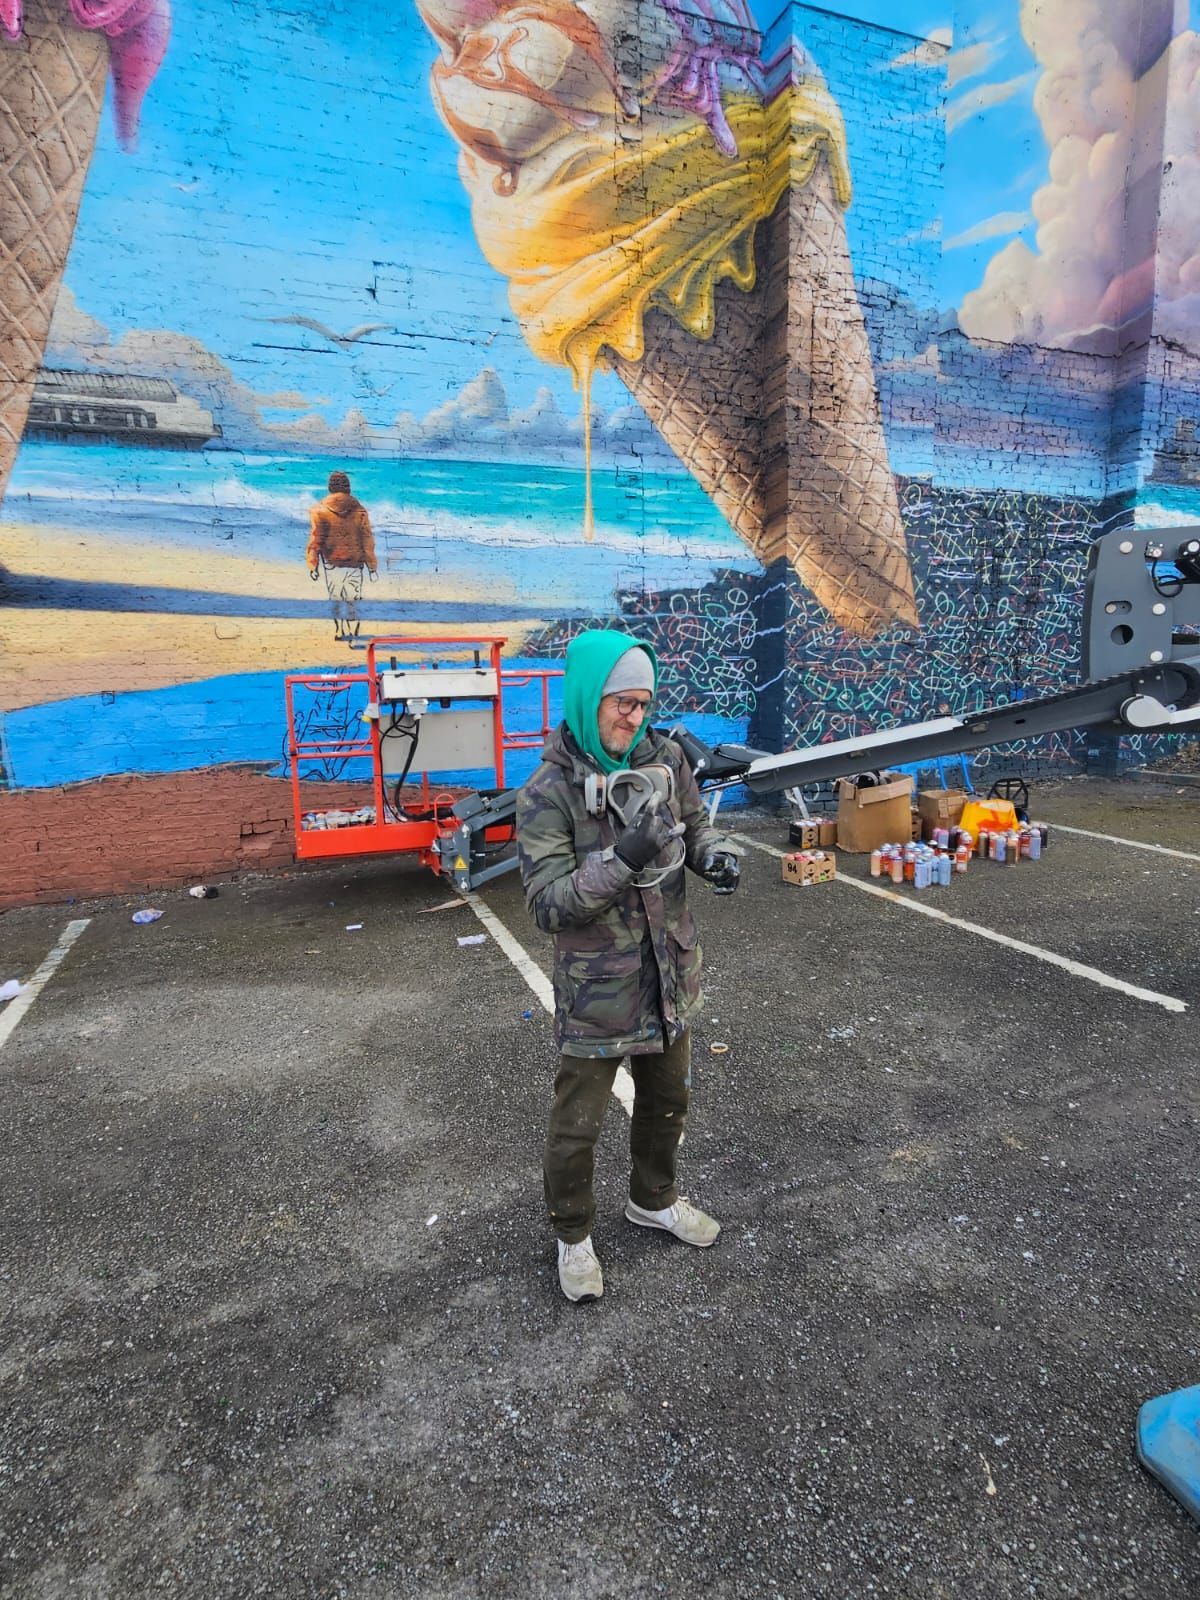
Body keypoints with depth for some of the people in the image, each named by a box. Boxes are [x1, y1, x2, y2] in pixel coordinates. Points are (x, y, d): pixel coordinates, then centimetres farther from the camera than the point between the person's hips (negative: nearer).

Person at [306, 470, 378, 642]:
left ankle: (340, 630, 10)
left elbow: (315, 539, -2)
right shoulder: (359, 510, 0)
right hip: (354, 562, 0)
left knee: (336, 597, 13)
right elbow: (367, 539, 2)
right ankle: (352, 632, -3)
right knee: (352, 598, 7)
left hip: (332, 562, 0)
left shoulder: (320, 510, -2)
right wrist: (372, 565, 8)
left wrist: (312, 564, 3)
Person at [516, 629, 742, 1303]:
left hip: (670, 973, 5)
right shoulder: (548, 792, -20)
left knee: (667, 1100, 25)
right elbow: (548, 903, -23)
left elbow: (695, 823, 9)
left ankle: (654, 1200, 52)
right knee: (577, 1124, 11)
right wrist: (622, 861, -37)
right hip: (597, 987, -5)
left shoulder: (665, 757, -6)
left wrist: (716, 851, -15)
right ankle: (574, 1236, 39)